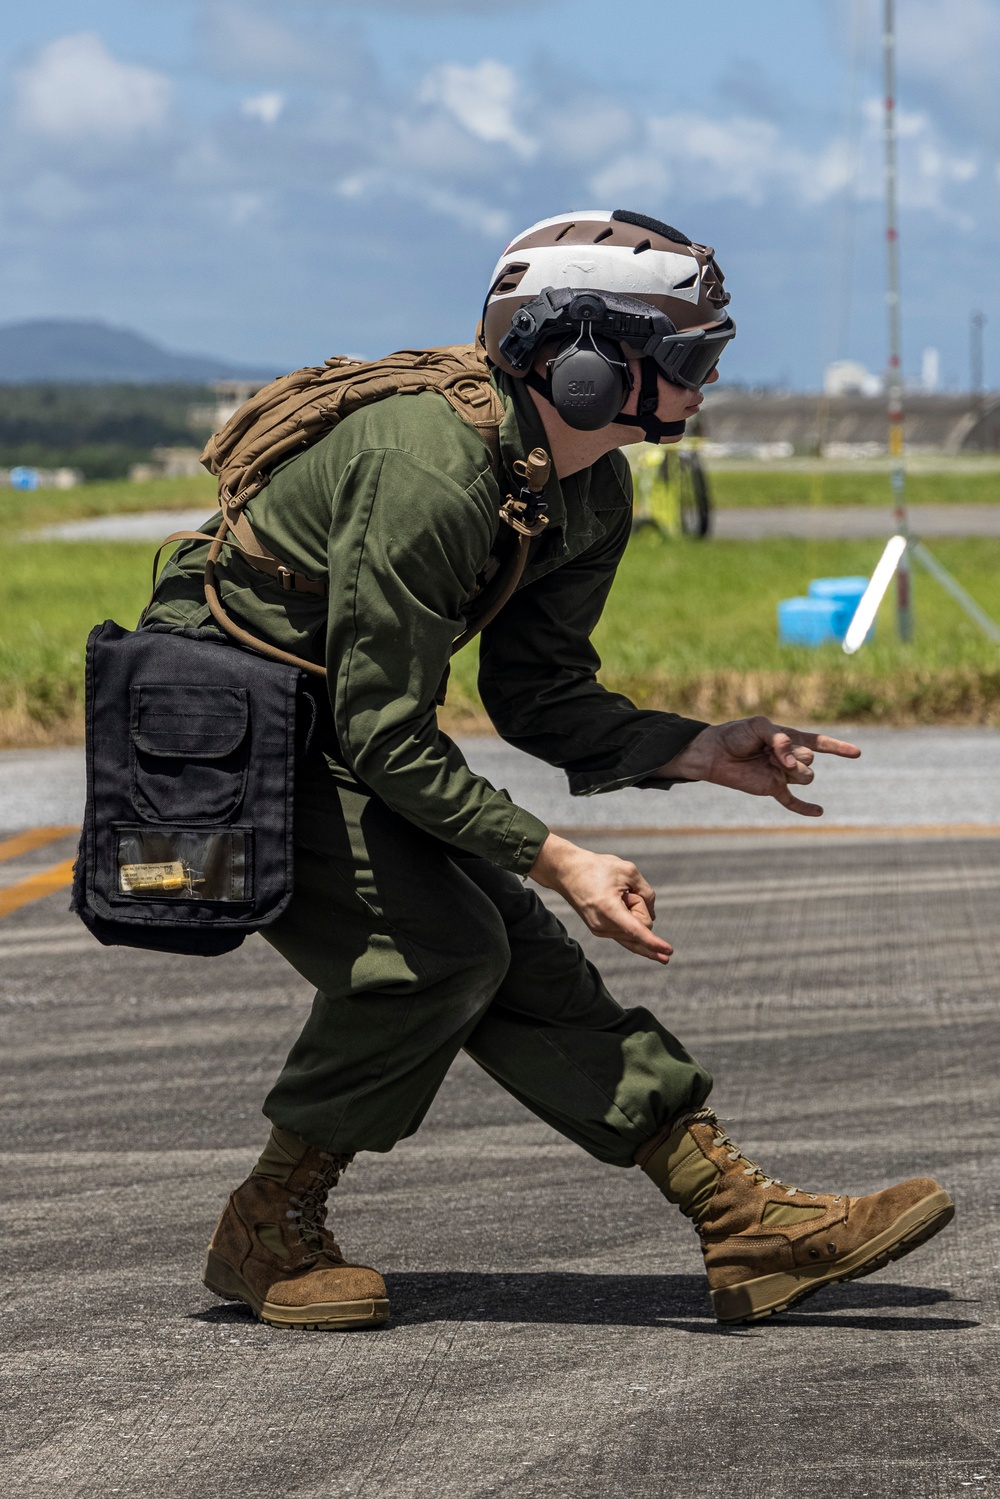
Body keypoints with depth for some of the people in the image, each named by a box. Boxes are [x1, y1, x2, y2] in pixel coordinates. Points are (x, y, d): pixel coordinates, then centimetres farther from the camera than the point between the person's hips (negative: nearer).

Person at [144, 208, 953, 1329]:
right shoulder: (429, 476, -31)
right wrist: (556, 859, -29)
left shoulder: (593, 498, -1)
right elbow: (386, 735, -28)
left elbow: (534, 694, 5)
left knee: (517, 954, 1)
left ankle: (746, 1221, -1)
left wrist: (697, 752, -10)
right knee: (435, 949, -19)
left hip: (332, 727, 9)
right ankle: (265, 1236, -5)